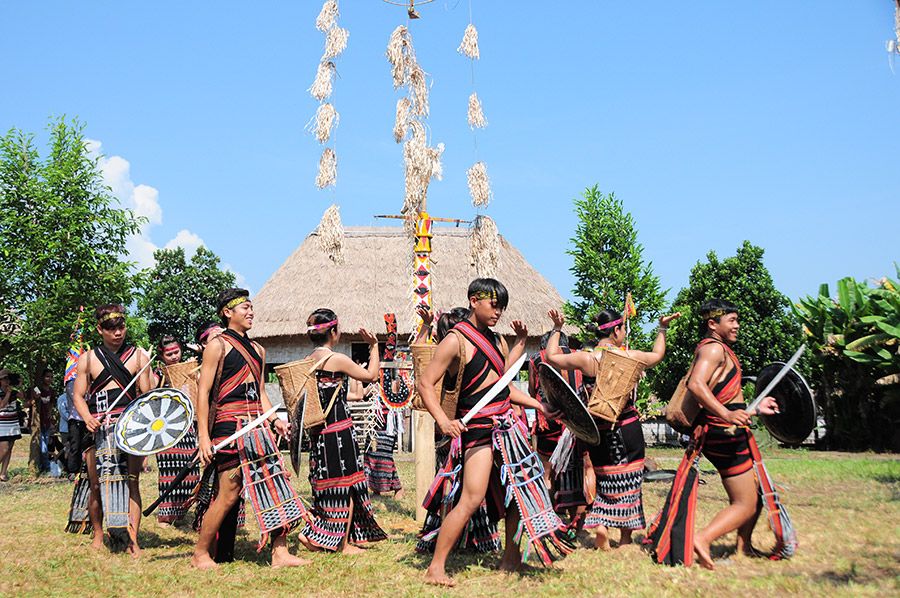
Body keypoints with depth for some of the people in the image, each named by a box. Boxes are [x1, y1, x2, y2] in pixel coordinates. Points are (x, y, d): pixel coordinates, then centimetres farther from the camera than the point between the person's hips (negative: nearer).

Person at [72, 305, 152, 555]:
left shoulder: (138, 356, 10)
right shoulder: (88, 358, 11)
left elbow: (146, 394, 9)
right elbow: (78, 395, 9)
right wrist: (88, 418, -11)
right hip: (99, 428, 1)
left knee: (131, 482, -6)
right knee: (97, 485, 3)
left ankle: (132, 539, -7)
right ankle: (98, 533, 22)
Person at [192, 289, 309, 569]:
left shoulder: (258, 350, 19)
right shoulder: (218, 345, -3)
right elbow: (203, 393, -7)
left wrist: (275, 420, 8)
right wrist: (204, 437, -14)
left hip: (257, 427, 7)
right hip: (230, 426, -7)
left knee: (277, 484, 1)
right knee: (228, 493, -5)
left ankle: (280, 553, 6)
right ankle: (200, 554, 12)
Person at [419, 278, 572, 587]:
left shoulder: (494, 339, 13)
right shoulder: (456, 341, -11)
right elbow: (424, 383, -15)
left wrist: (539, 406, 16)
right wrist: (443, 421, -27)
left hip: (506, 425, 8)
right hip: (477, 427, -8)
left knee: (521, 489, 13)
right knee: (472, 499, -14)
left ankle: (510, 558, 27)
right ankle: (435, 568, -5)